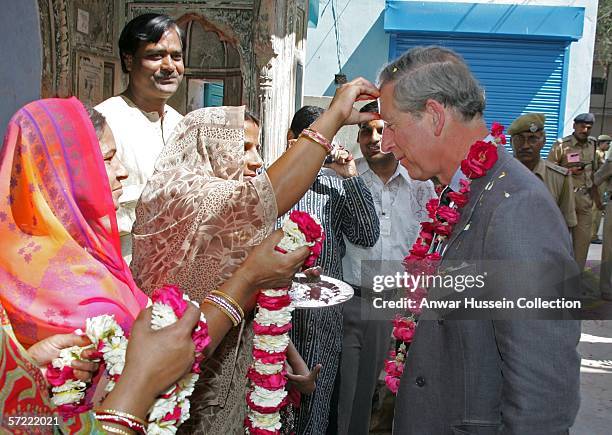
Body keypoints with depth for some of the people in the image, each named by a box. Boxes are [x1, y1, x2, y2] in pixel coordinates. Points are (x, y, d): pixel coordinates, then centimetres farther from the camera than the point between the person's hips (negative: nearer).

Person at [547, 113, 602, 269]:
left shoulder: (592, 144, 10)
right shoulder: (562, 145, -8)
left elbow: (593, 172, 17)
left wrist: (596, 197, 16)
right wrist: (568, 171, -19)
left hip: (586, 198, 5)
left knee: (583, 237, 7)